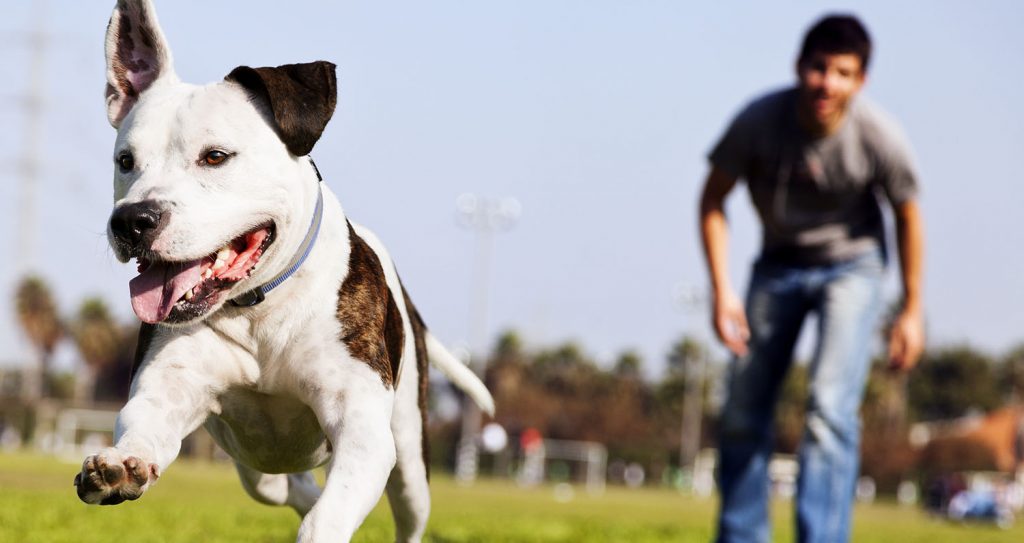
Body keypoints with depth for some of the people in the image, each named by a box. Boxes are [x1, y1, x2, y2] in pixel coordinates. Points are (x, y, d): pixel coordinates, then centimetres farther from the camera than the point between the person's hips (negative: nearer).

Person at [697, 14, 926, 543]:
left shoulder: (878, 137, -25)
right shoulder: (759, 121, -24)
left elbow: (907, 216, -7)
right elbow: (712, 200, -9)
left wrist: (912, 310, -1)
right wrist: (721, 290, -17)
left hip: (850, 265, -3)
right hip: (778, 265, 3)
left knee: (830, 406, -20)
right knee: (742, 414, 6)